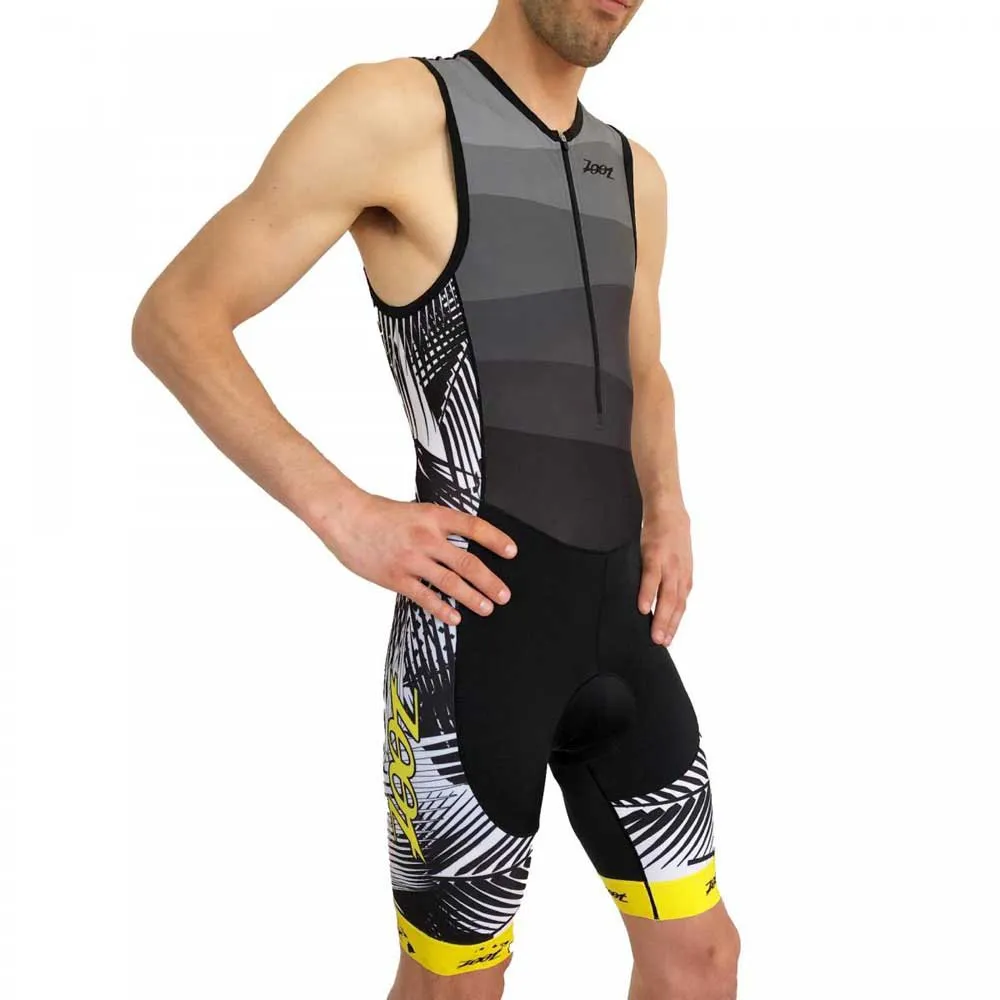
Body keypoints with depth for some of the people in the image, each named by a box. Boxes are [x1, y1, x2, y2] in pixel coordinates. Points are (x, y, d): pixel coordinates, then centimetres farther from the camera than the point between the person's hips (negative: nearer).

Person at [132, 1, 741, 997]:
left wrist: (666, 505, 5)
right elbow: (173, 319, -9)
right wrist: (345, 515, -18)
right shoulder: (396, 110, -10)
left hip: (618, 621, 7)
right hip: (473, 628, -6)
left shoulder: (633, 173, 12)